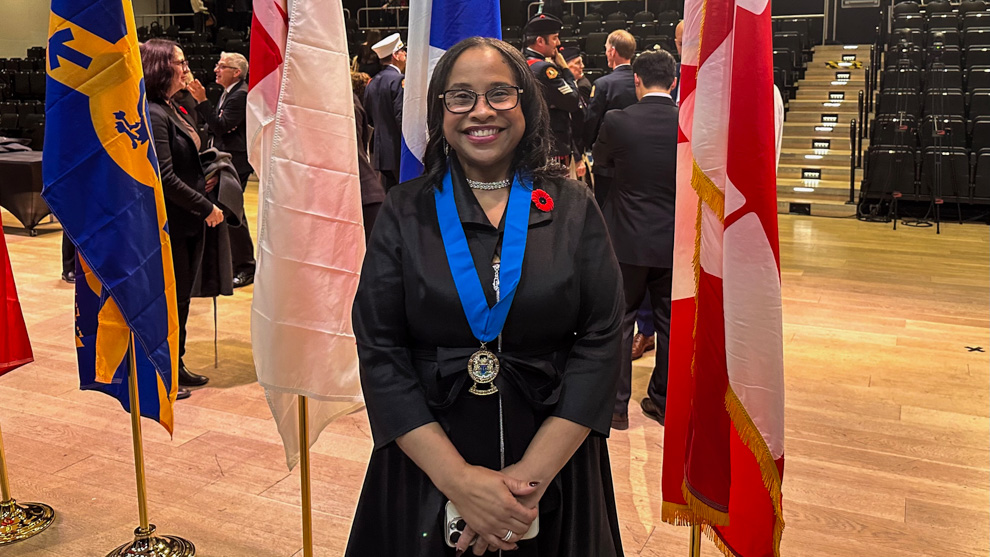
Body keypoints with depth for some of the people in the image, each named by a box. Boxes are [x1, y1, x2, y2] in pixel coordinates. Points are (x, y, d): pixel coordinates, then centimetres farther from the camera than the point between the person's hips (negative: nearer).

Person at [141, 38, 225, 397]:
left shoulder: (171, 109, 12)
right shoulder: (152, 115, -18)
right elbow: (165, 178, -22)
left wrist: (204, 181, 5)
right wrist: (206, 208, -16)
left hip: (187, 222, 9)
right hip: (168, 224, -9)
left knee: (182, 296, 16)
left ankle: (176, 365, 29)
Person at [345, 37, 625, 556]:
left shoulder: (573, 208, -2)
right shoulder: (404, 212, -2)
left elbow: (601, 341, -8)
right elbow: (379, 352, -8)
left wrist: (532, 473, -17)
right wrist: (458, 479, -17)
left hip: (556, 469, 0)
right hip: (425, 470, 0)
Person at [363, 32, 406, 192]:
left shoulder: (372, 83, 13)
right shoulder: (399, 80, -12)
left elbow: (369, 120, 16)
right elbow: (402, 118, -19)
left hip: (379, 152, 8)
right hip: (398, 151, -8)